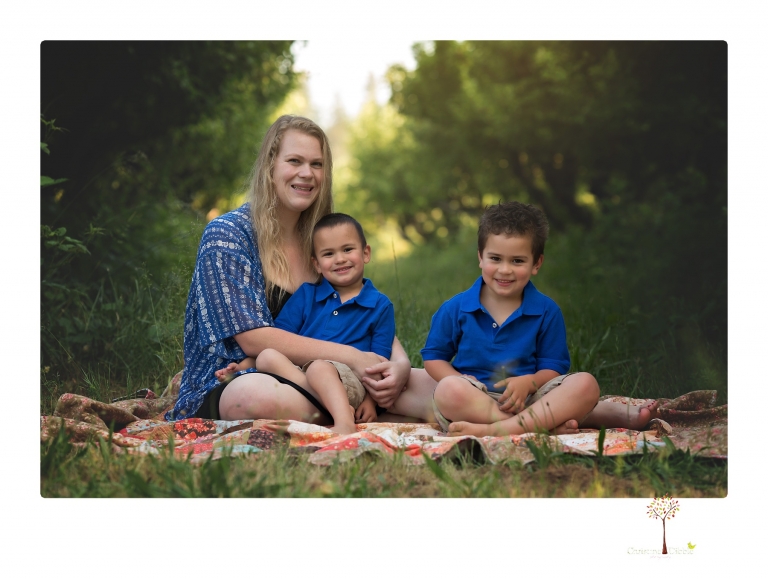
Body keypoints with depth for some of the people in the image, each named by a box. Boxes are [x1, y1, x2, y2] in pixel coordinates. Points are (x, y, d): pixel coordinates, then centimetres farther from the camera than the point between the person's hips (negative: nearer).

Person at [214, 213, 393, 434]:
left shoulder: (380, 306, 10)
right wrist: (243, 366, 0)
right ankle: (336, 406, -38)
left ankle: (344, 422, -55)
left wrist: (370, 401, -9)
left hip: (347, 383, -4)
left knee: (319, 368, -36)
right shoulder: (305, 295, 18)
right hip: (296, 375, 4)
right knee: (267, 356, -27)